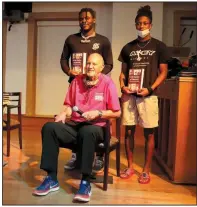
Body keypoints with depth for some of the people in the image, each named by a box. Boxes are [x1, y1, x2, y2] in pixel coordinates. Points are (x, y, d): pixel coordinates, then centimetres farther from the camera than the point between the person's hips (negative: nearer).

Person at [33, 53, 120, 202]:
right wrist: (63, 114, -6)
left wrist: (98, 113, -15)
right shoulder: (77, 81, 10)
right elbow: (69, 105, 15)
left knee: (87, 132, -41)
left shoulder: (107, 83, -3)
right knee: (49, 127, -24)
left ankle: (85, 182, -27)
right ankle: (51, 179, -17)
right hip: (74, 125, 4)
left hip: (96, 127, -4)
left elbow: (117, 112, -2)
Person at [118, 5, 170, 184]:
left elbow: (163, 72, 1)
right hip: (129, 94, 3)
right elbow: (123, 72, 14)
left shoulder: (159, 46, 3)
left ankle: (146, 171, 14)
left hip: (148, 95, -3)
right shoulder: (128, 47, 12)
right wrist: (122, 86, -6)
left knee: (149, 133, 2)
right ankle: (130, 167, 21)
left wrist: (150, 89, -13)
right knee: (129, 131, 6)